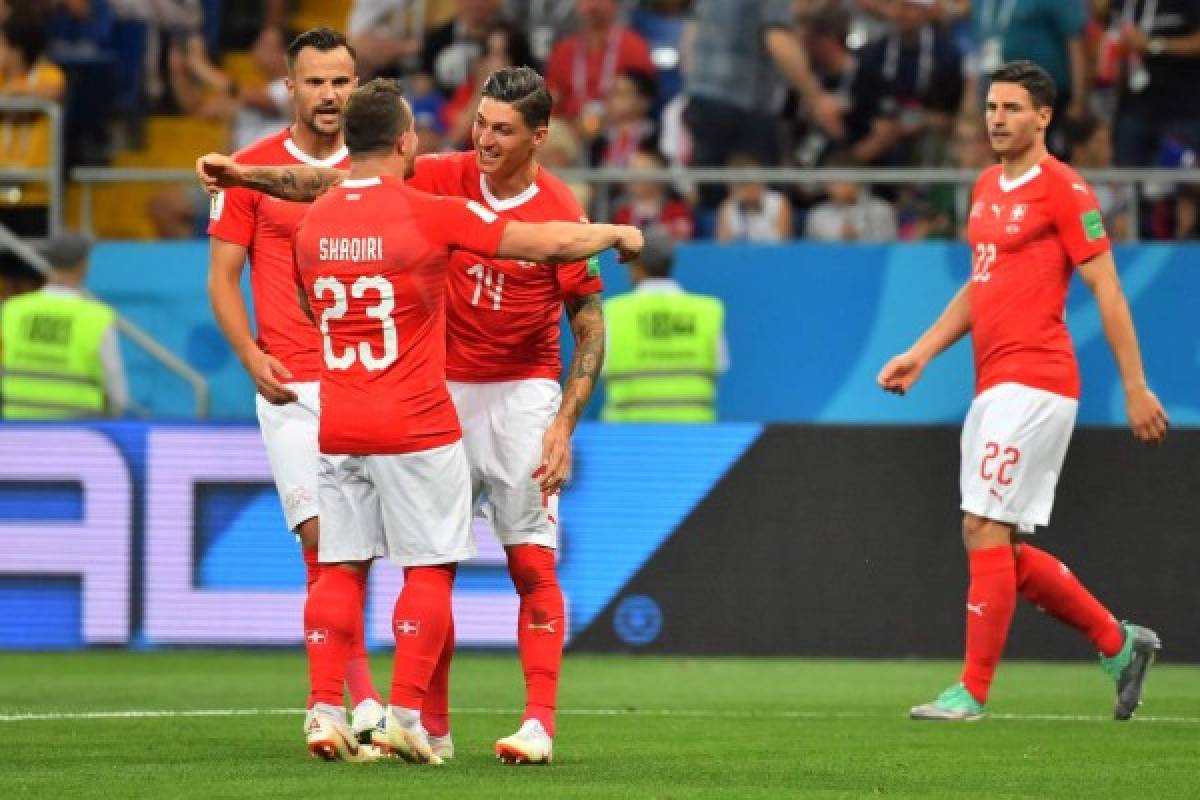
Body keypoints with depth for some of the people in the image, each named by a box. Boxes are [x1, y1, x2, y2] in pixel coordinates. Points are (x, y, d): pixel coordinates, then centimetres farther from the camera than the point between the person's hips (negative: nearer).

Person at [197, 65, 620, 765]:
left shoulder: (559, 212, -11)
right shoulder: (448, 178, -3)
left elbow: (590, 326, -7)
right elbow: (338, 187, -2)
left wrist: (564, 425, -14)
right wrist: (246, 174, -12)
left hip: (523, 393, -3)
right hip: (442, 391, 3)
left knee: (533, 561, -6)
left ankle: (540, 722, -4)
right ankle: (432, 725, 7)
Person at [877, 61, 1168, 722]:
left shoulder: (1062, 189, -8)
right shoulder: (986, 188, 17)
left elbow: (1106, 288, -9)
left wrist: (1135, 387, -12)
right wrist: (922, 353, 17)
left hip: (1033, 382, -9)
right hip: (992, 387, 9)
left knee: (986, 531, -11)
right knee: (998, 547, 9)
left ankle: (972, 692, -6)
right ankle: (1118, 643, 22)